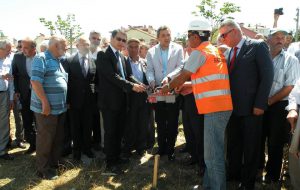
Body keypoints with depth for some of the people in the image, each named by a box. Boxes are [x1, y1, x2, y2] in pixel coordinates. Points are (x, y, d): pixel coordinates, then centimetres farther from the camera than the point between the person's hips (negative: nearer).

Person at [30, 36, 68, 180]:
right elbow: (35, 81, -20)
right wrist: (45, 102, -22)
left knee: (58, 138, 16)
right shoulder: (41, 59, -11)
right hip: (47, 107, -8)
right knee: (45, 139, 2)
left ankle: (54, 163, 31)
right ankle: (43, 169, 15)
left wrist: (65, 102, 16)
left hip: (60, 107, 8)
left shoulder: (57, 61, 16)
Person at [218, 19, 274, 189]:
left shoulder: (258, 46, -7)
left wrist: (260, 104, -15)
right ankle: (234, 174, 33)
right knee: (233, 143, 16)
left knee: (251, 145, 8)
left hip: (251, 107, -6)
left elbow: (267, 75, -12)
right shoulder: (230, 52, 13)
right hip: (233, 107, 6)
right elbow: (229, 78, 13)